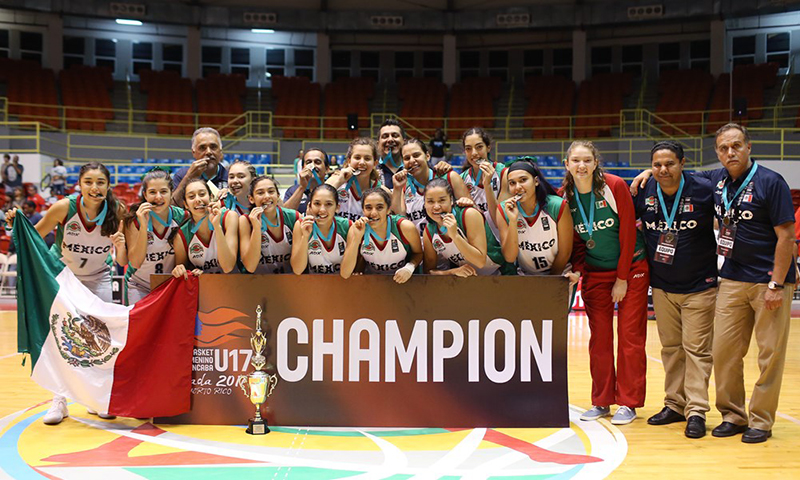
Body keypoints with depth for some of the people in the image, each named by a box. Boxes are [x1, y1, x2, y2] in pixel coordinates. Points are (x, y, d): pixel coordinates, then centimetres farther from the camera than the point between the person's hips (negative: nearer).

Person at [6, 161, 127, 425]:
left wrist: (121, 246, -37)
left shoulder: (117, 212, -21)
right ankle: (59, 401, 2)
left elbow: (123, 262, -16)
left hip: (97, 277, 1)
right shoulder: (64, 207, -25)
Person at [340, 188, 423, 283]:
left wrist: (410, 267, -18)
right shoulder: (356, 229, -14)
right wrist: (357, 238, -25)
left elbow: (418, 253, 3)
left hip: (402, 281, 1)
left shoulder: (405, 227, -17)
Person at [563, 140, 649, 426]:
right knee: (599, 338, 5)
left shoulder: (615, 186, -16)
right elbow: (574, 240, 4)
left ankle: (628, 403, 6)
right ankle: (601, 401, 15)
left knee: (630, 336, -2)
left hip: (631, 266, -3)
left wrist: (622, 279, -11)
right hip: (595, 273, 3)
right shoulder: (565, 196, -5)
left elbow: (628, 233, -13)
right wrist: (576, 269, -11)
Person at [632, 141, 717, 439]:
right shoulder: (643, 193, -2)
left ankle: (697, 411, 1)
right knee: (671, 348, 12)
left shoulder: (704, 190, -12)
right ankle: (675, 405, 21)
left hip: (699, 287, -4)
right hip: (661, 288, 4)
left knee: (696, 349, -3)